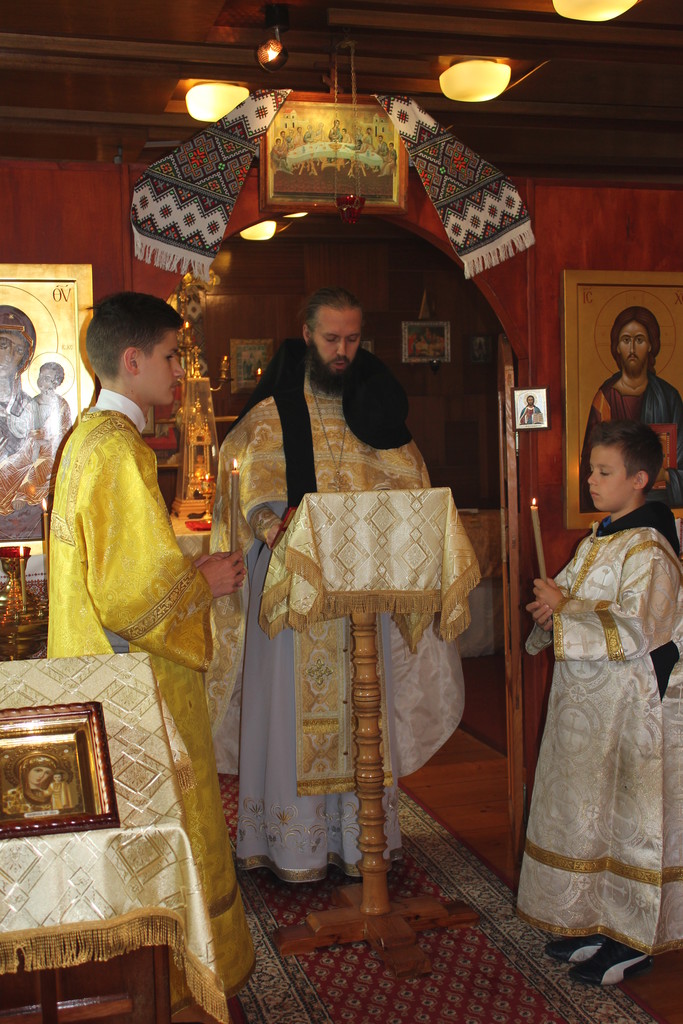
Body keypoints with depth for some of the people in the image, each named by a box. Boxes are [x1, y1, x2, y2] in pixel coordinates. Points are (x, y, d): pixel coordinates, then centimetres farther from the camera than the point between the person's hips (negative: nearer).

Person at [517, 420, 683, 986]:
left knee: (628, 817, 3)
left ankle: (633, 940, 17)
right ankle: (593, 922, 30)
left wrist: (564, 609, -19)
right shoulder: (598, 541, 11)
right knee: (586, 811, 16)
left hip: (631, 706, -9)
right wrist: (555, 608, -6)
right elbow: (580, 603, 17)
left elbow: (634, 630, -24)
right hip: (586, 701, 9)